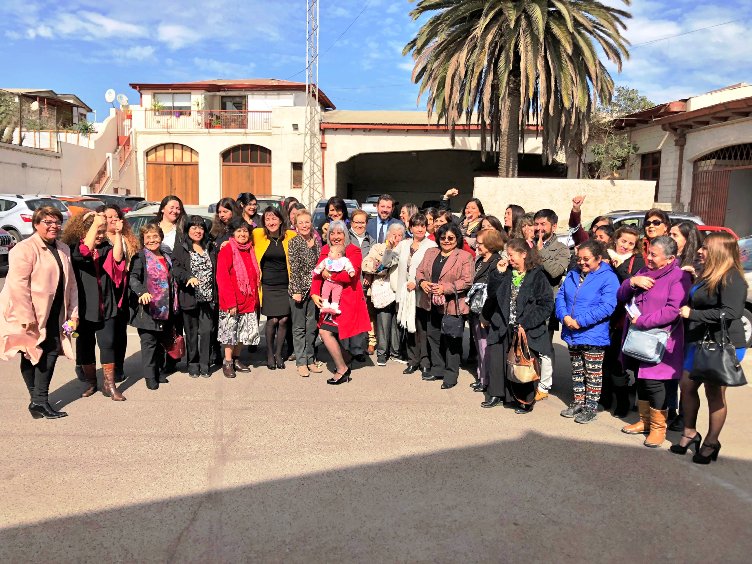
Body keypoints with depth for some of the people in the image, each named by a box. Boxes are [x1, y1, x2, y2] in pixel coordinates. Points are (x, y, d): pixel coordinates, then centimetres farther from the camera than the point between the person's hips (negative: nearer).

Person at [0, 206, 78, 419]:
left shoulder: (63, 250, 11)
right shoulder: (24, 249, -12)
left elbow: (71, 283, 14)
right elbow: (18, 285, -19)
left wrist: (73, 311, 6)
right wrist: (27, 318, -22)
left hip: (52, 315, 7)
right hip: (29, 317, -6)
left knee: (51, 351, 3)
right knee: (31, 356, 4)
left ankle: (39, 400, 11)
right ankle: (38, 400, 14)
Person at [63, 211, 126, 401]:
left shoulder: (105, 247, 6)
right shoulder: (73, 247, -4)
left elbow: (117, 258, -12)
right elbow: (85, 251, -26)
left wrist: (118, 234, -21)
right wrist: (95, 223, -28)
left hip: (106, 306, 2)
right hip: (84, 306, -2)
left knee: (108, 344, -1)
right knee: (85, 345, 9)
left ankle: (109, 385, 4)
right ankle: (90, 382, 24)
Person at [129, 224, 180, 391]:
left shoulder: (167, 258, 16)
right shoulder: (140, 257, -5)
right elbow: (133, 278, -17)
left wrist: (173, 307, 20)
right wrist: (142, 292, -35)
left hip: (164, 309, 6)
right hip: (147, 308, -6)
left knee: (162, 340, 13)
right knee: (149, 341, -4)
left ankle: (158, 371, 26)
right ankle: (150, 376, 3)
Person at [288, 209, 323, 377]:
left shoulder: (316, 242, 9)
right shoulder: (294, 243, -4)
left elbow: (319, 265, 13)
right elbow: (294, 269, -9)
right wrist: (296, 290, -14)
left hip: (314, 288, 4)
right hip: (299, 288, -4)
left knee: (312, 326, 10)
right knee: (299, 327, 4)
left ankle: (310, 359, 21)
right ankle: (301, 362, 10)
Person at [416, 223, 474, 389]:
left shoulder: (465, 256, -5)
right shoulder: (430, 253, 14)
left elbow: (467, 281, -13)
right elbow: (419, 271, 14)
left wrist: (445, 288, -20)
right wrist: (422, 282, -8)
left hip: (452, 306, -6)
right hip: (432, 305, 6)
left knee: (451, 340, 0)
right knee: (433, 336, 14)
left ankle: (451, 374, 11)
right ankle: (437, 369, 28)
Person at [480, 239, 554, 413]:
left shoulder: (537, 276, -8)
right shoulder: (507, 273, 8)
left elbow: (546, 305, -12)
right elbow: (492, 294, 6)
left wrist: (526, 323, -17)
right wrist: (498, 273, -5)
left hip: (525, 330, -5)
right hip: (503, 328, 6)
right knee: (497, 360, 9)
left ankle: (525, 401, 18)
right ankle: (497, 395, 27)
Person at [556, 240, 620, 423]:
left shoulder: (608, 278, -12)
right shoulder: (572, 275, 10)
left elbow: (607, 307, -21)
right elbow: (560, 297, 7)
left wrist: (580, 321, -23)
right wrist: (565, 317, -12)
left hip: (593, 335, -6)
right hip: (572, 334, 6)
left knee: (593, 374, 6)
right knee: (576, 371, 18)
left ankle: (591, 407, 18)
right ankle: (578, 402, 31)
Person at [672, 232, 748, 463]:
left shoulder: (731, 278, -14)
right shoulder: (708, 276, 14)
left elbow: (730, 312, -24)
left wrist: (693, 314, -20)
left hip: (723, 345, -9)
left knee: (714, 393, 2)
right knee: (687, 386, 12)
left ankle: (711, 443, 17)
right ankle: (690, 433, 27)